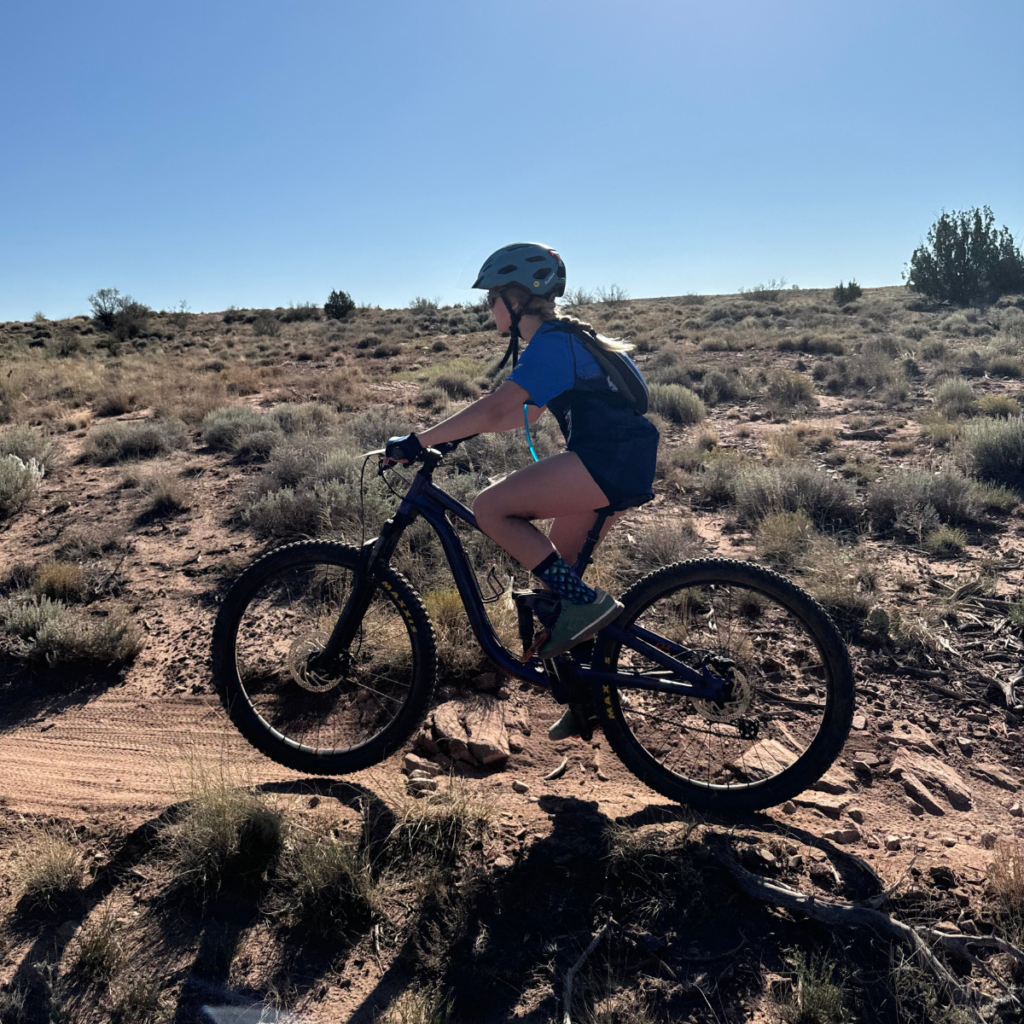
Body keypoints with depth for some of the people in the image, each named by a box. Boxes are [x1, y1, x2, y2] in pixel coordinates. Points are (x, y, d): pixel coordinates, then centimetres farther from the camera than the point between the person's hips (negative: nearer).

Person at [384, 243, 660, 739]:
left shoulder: (551, 344, -11)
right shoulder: (561, 338, 20)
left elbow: (494, 407, -22)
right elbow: (528, 410, 26)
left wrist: (420, 441, -20)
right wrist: (456, 434, 22)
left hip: (612, 460, -10)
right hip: (617, 465, 10)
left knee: (491, 508, -12)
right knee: (556, 570, 14)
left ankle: (585, 603, -9)